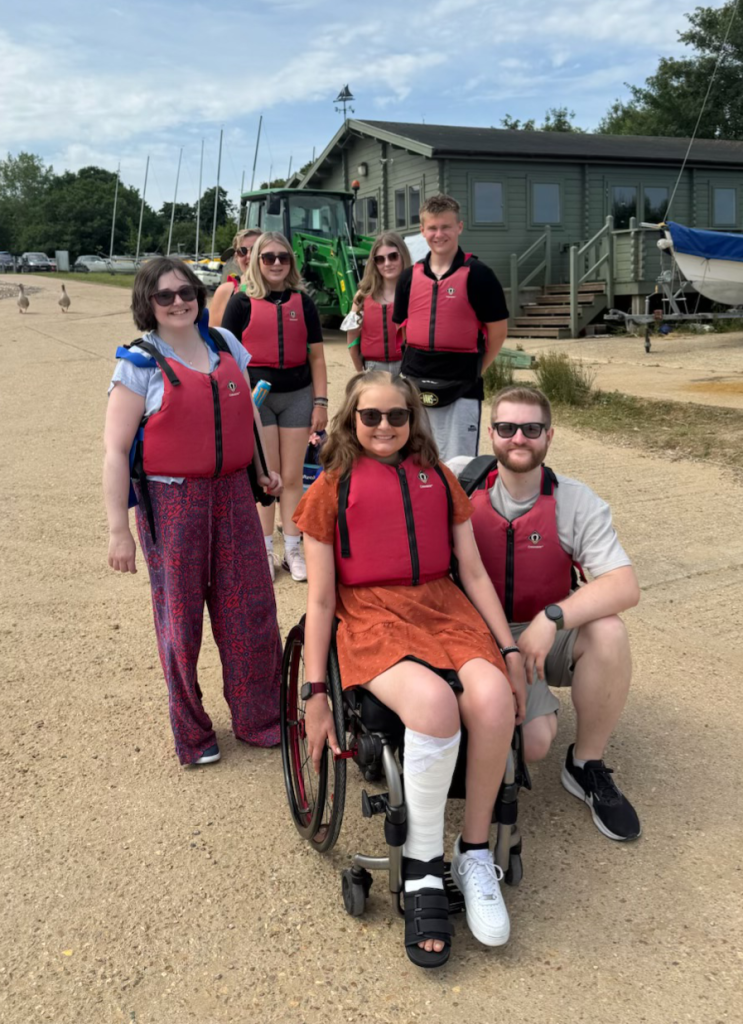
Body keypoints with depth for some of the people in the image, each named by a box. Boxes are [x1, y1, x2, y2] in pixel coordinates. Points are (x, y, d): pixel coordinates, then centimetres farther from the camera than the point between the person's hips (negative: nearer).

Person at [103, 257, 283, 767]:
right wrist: (119, 530, -11)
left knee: (250, 609, 7)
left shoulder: (224, 344, 8)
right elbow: (116, 450, -8)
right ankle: (192, 734, 23)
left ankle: (259, 717, 26)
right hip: (171, 500, -4)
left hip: (233, 492, 4)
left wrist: (265, 468, 12)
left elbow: (247, 410, 22)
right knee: (180, 615, 5)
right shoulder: (140, 363, -6)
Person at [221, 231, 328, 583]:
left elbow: (316, 356, 7)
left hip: (297, 395, 2)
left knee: (292, 477, 6)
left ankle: (292, 550, 17)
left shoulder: (302, 302, 6)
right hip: (256, 395, -2)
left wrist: (320, 403, 2)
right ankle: (264, 550, 17)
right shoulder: (242, 302, -1)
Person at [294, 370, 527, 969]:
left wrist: (510, 651, 7)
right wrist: (315, 694, 1)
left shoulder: (438, 480, 18)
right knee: (432, 702, -35)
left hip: (444, 609, 3)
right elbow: (321, 599, 6)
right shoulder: (330, 491, 9)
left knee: (492, 697, -30)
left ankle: (475, 853, -8)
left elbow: (474, 572, 16)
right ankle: (423, 872, -15)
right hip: (370, 619, -3)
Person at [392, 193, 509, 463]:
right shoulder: (410, 277, 8)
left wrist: (475, 369, 0)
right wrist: (417, 363, 8)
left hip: (460, 387, -5)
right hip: (414, 385, 5)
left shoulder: (477, 274, -6)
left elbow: (498, 329, -2)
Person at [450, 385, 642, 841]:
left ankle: (587, 766, -8)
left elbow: (626, 586, -21)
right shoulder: (461, 479, -10)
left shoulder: (577, 503, -12)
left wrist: (552, 619, -35)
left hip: (550, 632, 1)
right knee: (534, 742, -23)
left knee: (608, 633, -32)